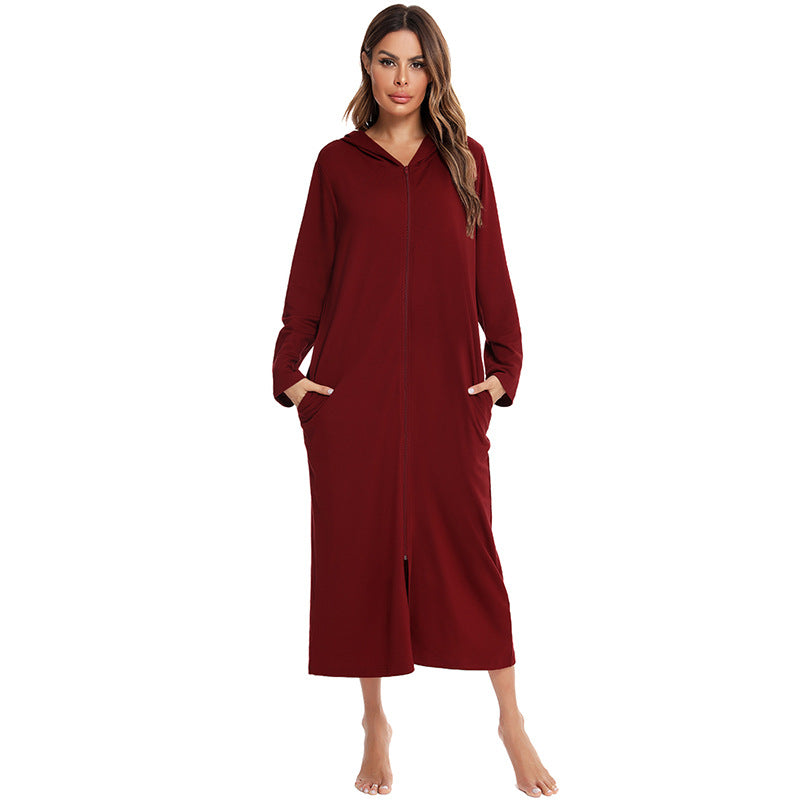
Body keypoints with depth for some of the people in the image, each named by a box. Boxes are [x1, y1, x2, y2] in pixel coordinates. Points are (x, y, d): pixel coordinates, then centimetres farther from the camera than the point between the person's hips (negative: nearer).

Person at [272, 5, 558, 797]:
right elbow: (310, 274, 5)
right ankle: (375, 724, 19)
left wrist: (503, 366, 0)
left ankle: (511, 719, 17)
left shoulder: (465, 161, 7)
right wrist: (288, 369, -3)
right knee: (360, 547, 4)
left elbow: (490, 273, 7)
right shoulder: (338, 162, 5)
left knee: (466, 547, 2)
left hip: (446, 389, 0)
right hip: (353, 390, 0)